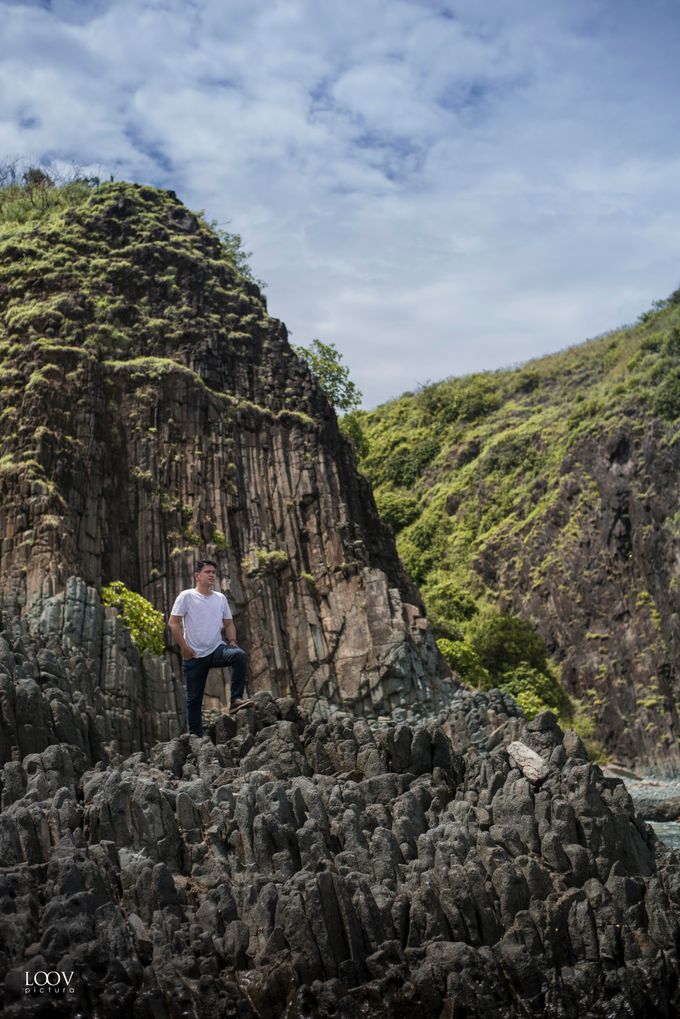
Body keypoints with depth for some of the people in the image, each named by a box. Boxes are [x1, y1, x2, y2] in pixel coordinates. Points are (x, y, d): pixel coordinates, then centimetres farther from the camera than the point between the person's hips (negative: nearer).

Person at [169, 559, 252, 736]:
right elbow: (173, 623, -7)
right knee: (194, 698, 4)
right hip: (193, 655, -3)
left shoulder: (221, 598, 9)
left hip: (216, 649, 3)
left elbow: (228, 623, 16)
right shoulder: (186, 596, -5)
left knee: (239, 655, -28)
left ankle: (236, 700, -28)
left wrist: (232, 640, -2)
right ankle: (195, 736, 16)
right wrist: (184, 648, -12)